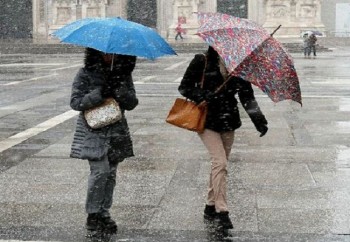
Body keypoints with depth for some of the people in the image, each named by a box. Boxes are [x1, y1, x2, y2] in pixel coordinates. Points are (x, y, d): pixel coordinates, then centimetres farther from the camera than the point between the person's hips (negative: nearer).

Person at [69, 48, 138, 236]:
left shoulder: (124, 74, 6)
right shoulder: (86, 74, -5)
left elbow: (132, 104, 2)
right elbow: (75, 102, -9)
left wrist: (120, 90, -18)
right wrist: (99, 94, -22)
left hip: (116, 131, 4)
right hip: (93, 131, -4)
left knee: (111, 173, 6)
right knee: (100, 171, -14)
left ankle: (104, 213, 18)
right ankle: (92, 215, 0)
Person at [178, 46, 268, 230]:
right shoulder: (202, 61, -6)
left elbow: (247, 95, 4)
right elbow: (184, 87, -4)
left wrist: (259, 121, -5)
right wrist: (204, 96, -22)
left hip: (228, 121, 5)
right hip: (207, 120, -5)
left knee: (219, 163, 10)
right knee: (220, 162, -15)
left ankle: (210, 207, 24)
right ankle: (221, 211, -10)